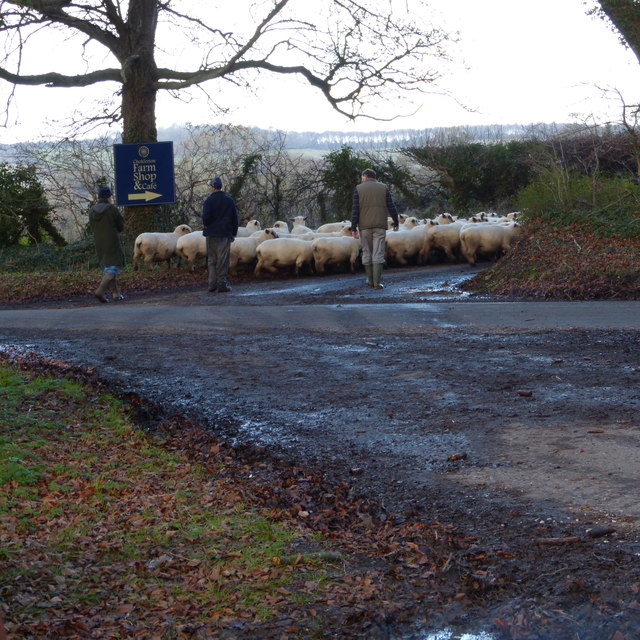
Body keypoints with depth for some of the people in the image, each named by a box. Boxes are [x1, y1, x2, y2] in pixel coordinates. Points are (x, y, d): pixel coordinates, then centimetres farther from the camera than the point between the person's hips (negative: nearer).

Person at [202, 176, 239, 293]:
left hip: (211, 234, -1)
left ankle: (212, 284, 9)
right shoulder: (229, 200, 3)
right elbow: (235, 218, 6)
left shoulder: (209, 200, -7)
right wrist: (234, 232, 13)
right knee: (223, 259, 1)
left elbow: (206, 217, -14)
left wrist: (206, 225, 7)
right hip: (225, 234, 1)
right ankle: (222, 284, -2)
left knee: (211, 259, 9)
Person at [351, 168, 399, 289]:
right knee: (378, 254, -2)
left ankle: (370, 280, 19)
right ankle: (376, 282, -8)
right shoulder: (384, 188, 4)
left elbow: (355, 210, -5)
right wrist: (395, 222, 13)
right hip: (380, 226, 0)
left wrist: (354, 228, -4)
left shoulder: (358, 189, 1)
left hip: (364, 226, 0)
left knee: (367, 252, 12)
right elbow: (391, 207, 1)